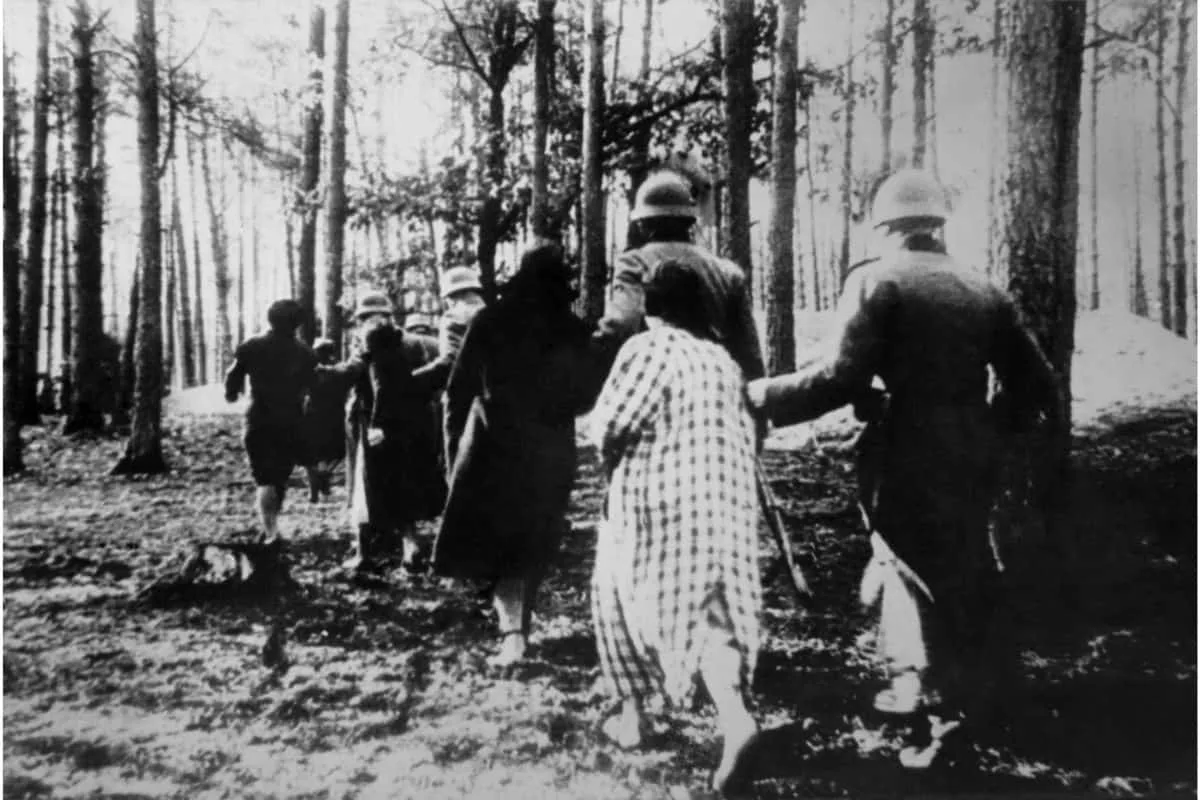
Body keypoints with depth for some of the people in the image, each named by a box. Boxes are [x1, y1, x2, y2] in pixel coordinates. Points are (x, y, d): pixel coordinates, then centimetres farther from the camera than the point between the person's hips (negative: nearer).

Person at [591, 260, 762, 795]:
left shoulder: (647, 349, -10)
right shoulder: (723, 360, 9)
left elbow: (607, 425, -12)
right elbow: (745, 434, 10)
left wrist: (614, 463, 8)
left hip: (655, 498, -5)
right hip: (724, 501, 5)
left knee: (623, 598, 14)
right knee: (711, 609, 6)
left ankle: (632, 715, 21)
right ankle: (735, 716, -14)